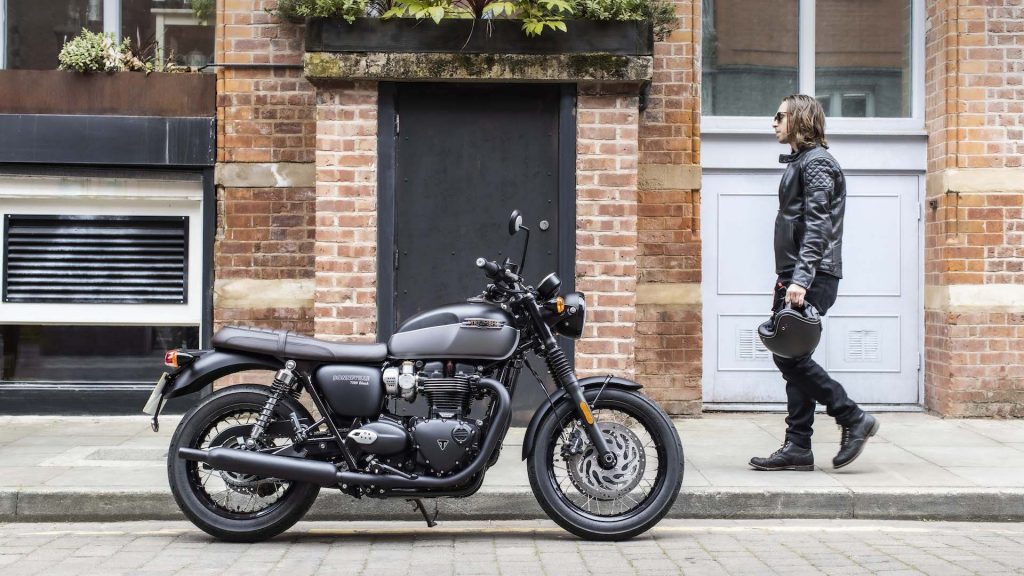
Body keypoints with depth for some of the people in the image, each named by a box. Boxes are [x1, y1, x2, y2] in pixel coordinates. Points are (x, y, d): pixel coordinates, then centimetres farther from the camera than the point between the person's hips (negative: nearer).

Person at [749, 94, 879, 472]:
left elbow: (817, 225, -19)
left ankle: (853, 419, -3)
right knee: (792, 358, 6)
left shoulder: (816, 162, -8)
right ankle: (798, 448, 8)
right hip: (796, 276, 10)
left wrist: (800, 279, -27)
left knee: (788, 354, -13)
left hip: (811, 278, -10)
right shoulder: (800, 162, 22)